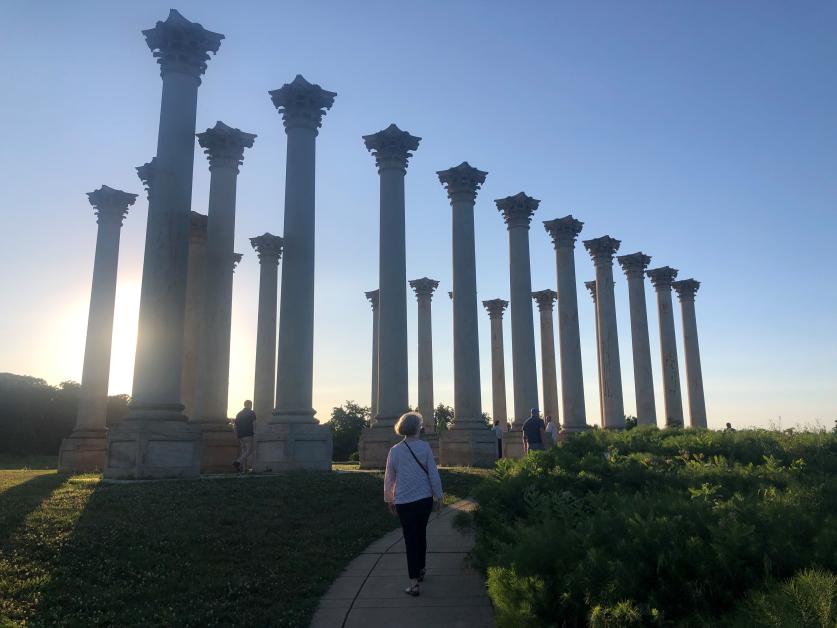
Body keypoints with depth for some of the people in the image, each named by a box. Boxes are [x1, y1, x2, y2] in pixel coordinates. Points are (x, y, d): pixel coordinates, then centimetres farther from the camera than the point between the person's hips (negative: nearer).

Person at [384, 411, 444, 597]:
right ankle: (420, 571, 36)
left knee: (410, 540, 4)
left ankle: (414, 583, 0)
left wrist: (389, 500, 15)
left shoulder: (395, 451, -5)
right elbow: (434, 474, -5)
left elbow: (389, 478, 3)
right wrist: (438, 496, 5)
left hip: (404, 502, -1)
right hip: (425, 499, 1)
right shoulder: (425, 447, -8)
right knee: (421, 534, 21)